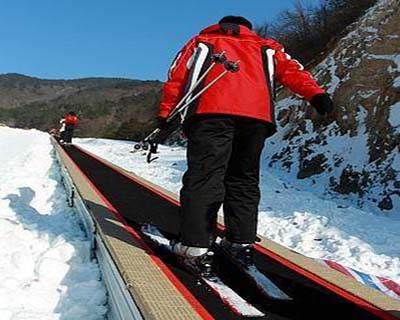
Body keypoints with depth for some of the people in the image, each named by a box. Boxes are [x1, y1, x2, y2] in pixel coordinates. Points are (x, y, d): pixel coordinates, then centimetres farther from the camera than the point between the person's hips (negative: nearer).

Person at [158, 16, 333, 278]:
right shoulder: (265, 47, 34)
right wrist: (316, 94, 3)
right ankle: (242, 242, 12)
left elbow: (176, 77, 19)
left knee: (204, 177, -8)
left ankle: (197, 248, -16)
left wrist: (165, 115, 16)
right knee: (244, 179, 13)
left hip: (210, 111, -2)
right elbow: (290, 69, 16)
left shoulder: (201, 42, 32)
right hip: (258, 114, 2)